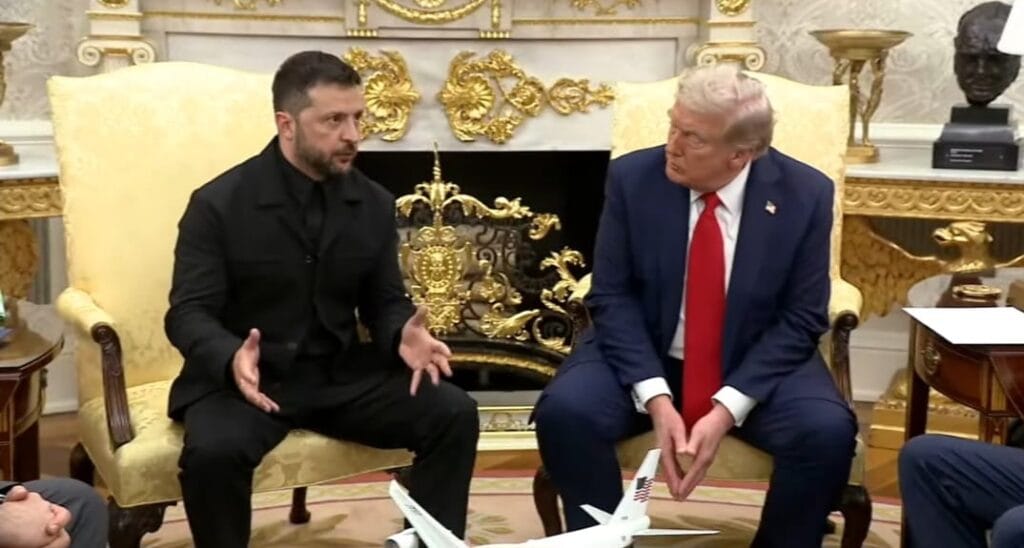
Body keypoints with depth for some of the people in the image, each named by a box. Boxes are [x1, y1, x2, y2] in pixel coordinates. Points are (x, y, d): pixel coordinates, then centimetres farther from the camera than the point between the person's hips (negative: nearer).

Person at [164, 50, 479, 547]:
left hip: (341, 376, 4)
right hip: (241, 380, -3)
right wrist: (231, 359, -33)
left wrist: (403, 336, -15)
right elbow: (189, 314, -10)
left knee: (454, 413, -15)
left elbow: (385, 302, 10)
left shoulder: (374, 204, 5)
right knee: (212, 450, -35)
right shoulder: (218, 204, -8)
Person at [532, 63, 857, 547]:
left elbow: (800, 319, -9)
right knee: (565, 410, -27)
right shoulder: (632, 177, -10)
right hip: (645, 357, 1)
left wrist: (727, 409, -21)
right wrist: (655, 398, -23)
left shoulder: (805, 195, -11)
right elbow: (612, 298, -9)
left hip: (757, 365, 0)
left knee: (827, 431, -28)